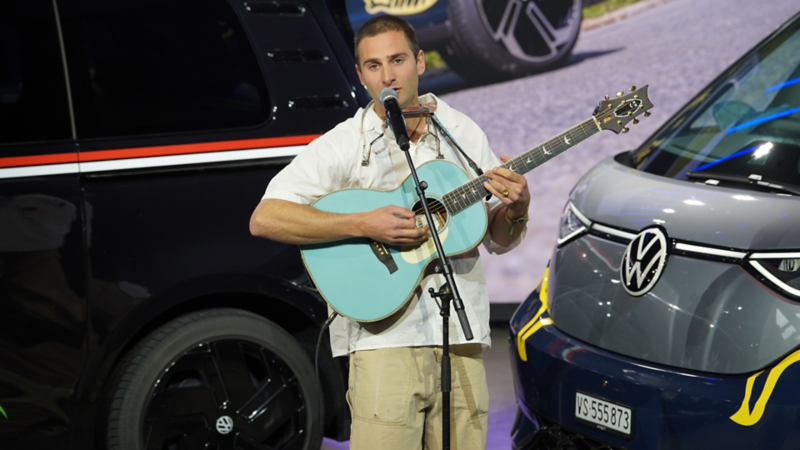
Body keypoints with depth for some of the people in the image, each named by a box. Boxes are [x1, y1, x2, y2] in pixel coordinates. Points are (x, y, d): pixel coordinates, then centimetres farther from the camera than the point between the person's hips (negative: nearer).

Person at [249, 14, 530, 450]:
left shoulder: (464, 134, 10)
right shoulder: (343, 144, -3)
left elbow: (498, 240, 17)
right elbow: (264, 218, -13)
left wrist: (516, 209, -6)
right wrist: (363, 224, -18)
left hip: (461, 334, 4)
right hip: (385, 338, -3)